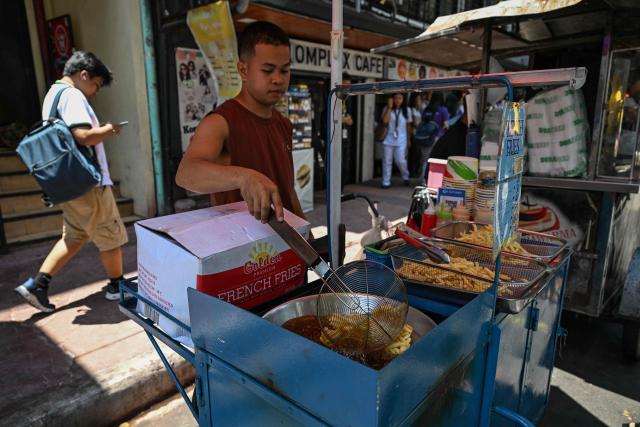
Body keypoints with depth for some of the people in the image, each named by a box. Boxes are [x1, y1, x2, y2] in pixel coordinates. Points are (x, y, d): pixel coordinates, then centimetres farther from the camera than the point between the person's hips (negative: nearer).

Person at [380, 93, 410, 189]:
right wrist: (389, 107, -13)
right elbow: (385, 120, -13)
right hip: (388, 140, 0)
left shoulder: (407, 110, 7)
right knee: (387, 161, 2)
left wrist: (409, 140, 9)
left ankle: (406, 177, 21)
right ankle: (386, 182, 10)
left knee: (400, 161, -6)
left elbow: (408, 126, 11)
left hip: (401, 141, 0)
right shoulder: (387, 109, 4)